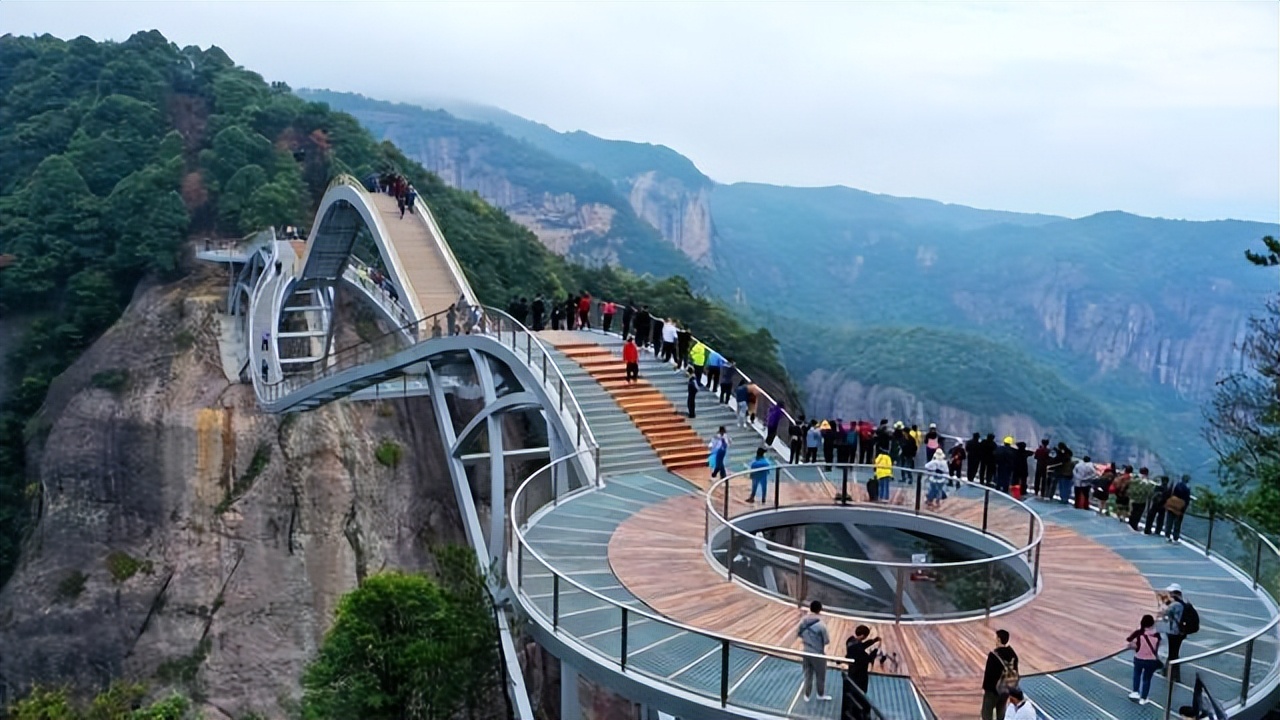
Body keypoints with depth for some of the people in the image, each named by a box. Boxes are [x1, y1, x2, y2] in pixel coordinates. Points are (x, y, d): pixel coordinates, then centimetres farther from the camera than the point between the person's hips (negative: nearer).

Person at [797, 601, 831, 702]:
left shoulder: (803, 621, -10)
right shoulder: (820, 624, -26)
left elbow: (797, 634, 4)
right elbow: (827, 640, -17)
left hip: (806, 652, 5)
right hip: (818, 654, -5)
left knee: (808, 674, 21)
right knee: (820, 675, 18)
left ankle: (807, 695, 33)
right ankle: (821, 694, 37)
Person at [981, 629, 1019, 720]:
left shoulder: (994, 655, -23)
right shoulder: (1012, 654, -1)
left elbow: (989, 673, -18)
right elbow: (1014, 670, 8)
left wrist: (984, 688, -7)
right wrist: (1013, 685, 18)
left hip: (993, 688, -7)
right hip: (1007, 688, 7)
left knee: (987, 712, 3)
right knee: (1001, 710, 21)